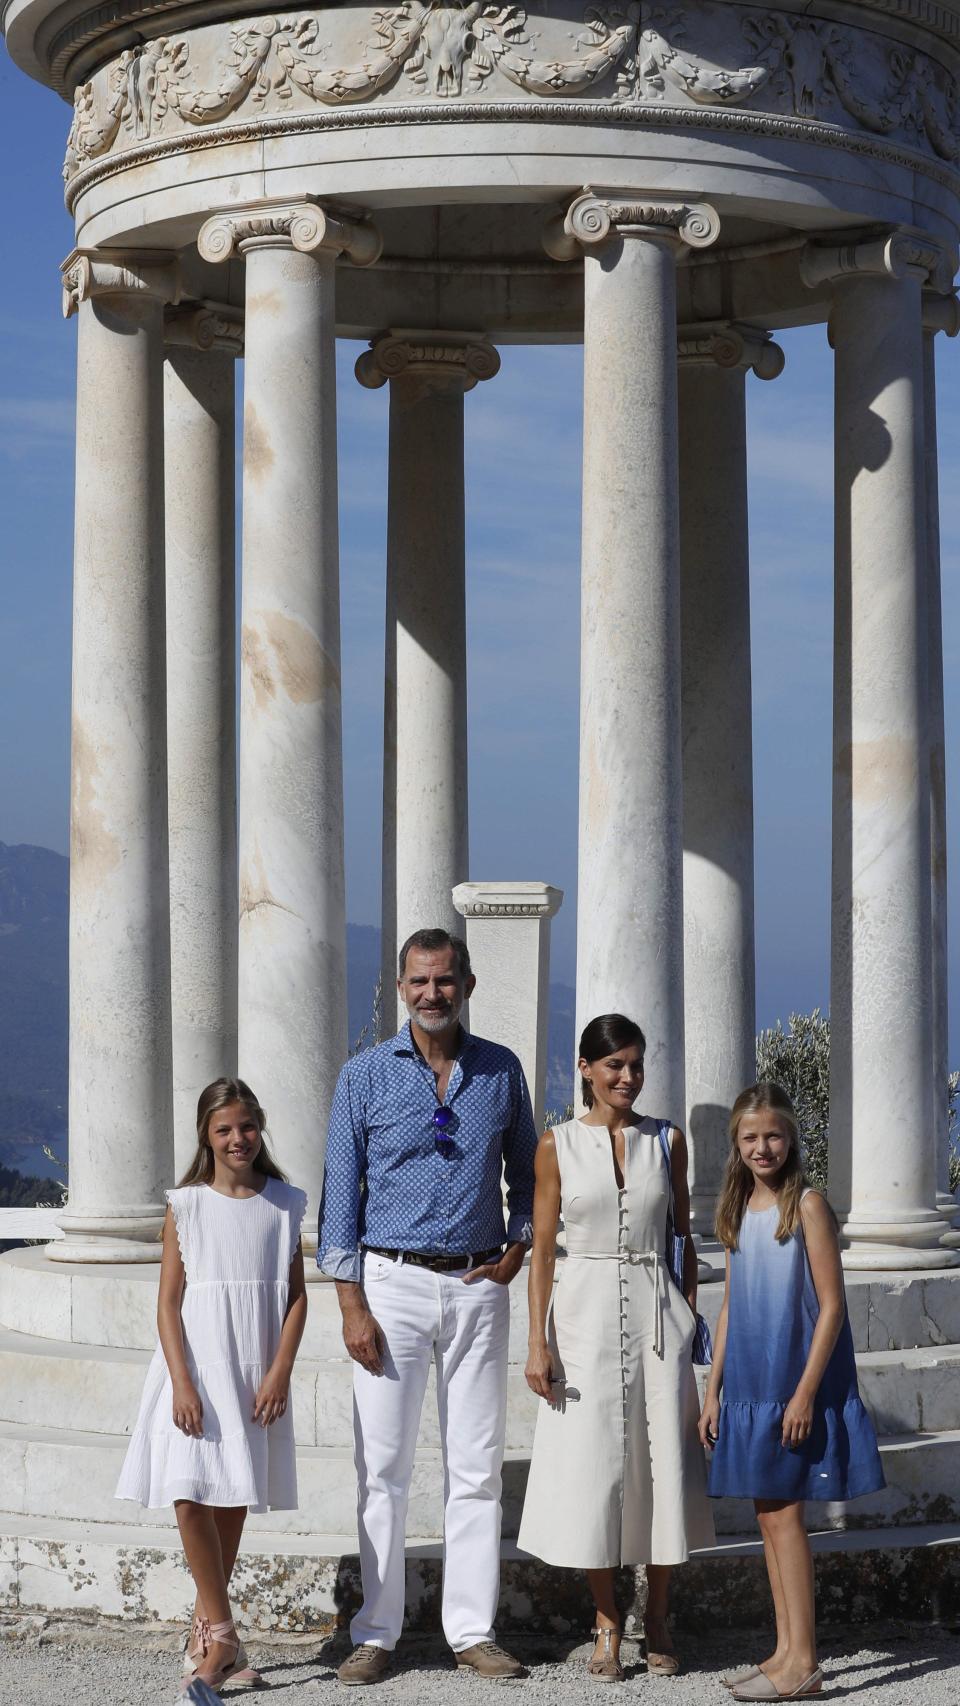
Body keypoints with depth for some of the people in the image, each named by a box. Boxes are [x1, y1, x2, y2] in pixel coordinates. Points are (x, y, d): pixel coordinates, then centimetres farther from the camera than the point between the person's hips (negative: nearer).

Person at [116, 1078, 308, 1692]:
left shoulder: (284, 1205, 4)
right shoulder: (186, 1206, 0)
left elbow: (296, 1296, 4)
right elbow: (169, 1302, -2)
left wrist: (280, 1372, -8)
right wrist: (182, 1383, -12)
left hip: (257, 1375, 2)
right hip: (197, 1370, -2)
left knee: (233, 1500, 6)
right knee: (190, 1496, -14)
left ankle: (206, 1633, 18)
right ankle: (223, 1636, -5)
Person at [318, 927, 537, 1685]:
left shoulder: (502, 1070, 6)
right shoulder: (366, 1075, 0)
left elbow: (527, 1173, 18)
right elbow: (341, 1195, -1)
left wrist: (518, 1248, 1)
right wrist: (352, 1305, -7)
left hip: (478, 1287, 2)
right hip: (394, 1284, -2)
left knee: (477, 1466, 4)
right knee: (383, 1466, -1)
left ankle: (473, 1629, 10)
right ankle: (376, 1635, 6)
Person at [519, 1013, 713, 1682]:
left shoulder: (667, 1140, 6)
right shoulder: (558, 1145, 2)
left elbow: (684, 1236, 12)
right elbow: (543, 1247, 2)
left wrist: (691, 1319, 7)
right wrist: (538, 1343, -4)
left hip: (657, 1315, 1)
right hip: (586, 1312, -1)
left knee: (663, 1461, 1)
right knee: (593, 1464, -1)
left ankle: (658, 1620, 15)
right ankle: (607, 1623, 12)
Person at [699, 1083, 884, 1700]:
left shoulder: (807, 1204, -9)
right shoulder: (739, 1209, 12)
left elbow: (831, 1304, -12)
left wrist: (805, 1391, -17)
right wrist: (714, 1389, 13)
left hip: (795, 1380, -7)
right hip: (748, 1384, 7)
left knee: (783, 1512, -8)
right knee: (769, 1513, 8)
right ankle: (785, 1651, 13)